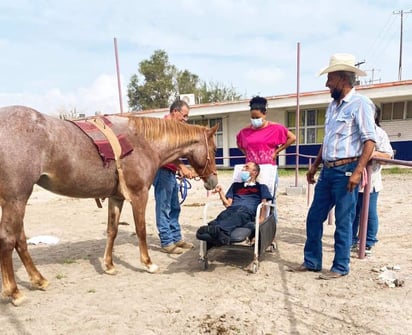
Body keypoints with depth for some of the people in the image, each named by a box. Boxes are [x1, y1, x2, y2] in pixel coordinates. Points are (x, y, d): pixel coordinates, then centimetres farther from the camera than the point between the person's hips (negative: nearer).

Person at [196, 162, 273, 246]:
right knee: (223, 215, -35)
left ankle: (217, 229, -69)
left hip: (248, 211, -3)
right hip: (232, 209, 3)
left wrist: (261, 219, -9)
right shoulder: (236, 185, 36)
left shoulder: (261, 187, 26)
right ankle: (221, 234, -68)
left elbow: (264, 205, 10)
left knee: (239, 214, -40)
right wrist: (220, 191, 8)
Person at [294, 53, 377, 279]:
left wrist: (358, 172, -22)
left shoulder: (360, 103, -9)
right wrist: (315, 166, 17)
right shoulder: (333, 105, 15)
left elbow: (369, 140, -15)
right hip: (327, 171, 8)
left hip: (346, 171, -8)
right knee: (314, 217, 11)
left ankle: (340, 267, 18)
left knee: (343, 221, 3)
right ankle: (311, 261, 25)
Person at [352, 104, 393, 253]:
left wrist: (375, 153, -25)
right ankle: (351, 241, 22)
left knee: (369, 214, 4)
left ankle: (368, 244, 17)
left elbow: (388, 155, -8)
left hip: (370, 181, -5)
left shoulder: (379, 133, -3)